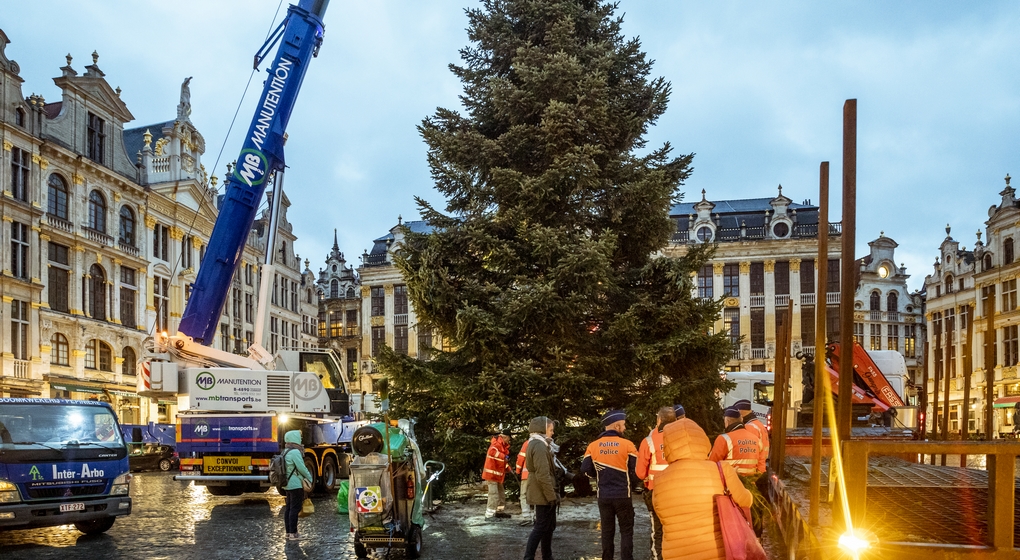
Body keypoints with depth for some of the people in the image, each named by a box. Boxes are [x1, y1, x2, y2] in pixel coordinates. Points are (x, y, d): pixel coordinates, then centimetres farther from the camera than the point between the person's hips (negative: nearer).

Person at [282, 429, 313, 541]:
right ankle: (293, 533, -5)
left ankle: (288, 532, 18)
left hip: (288, 484, 10)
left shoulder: (285, 452, 12)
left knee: (288, 508, 13)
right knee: (295, 508, -6)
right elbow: (302, 468, -17)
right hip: (296, 485, -10)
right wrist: (310, 479, -5)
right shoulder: (295, 452, -17)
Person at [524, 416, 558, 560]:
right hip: (543, 494, -10)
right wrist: (551, 496, -22)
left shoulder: (537, 444, 15)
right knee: (541, 527, -4)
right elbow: (543, 475, -25)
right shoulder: (539, 446, -19)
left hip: (542, 493, 10)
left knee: (549, 526, 16)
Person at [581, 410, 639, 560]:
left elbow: (585, 469, -2)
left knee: (607, 531, 13)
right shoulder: (627, 445, -9)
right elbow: (636, 470, -7)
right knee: (626, 531, 7)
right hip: (622, 496, -3)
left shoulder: (593, 446, -2)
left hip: (603, 496, 3)